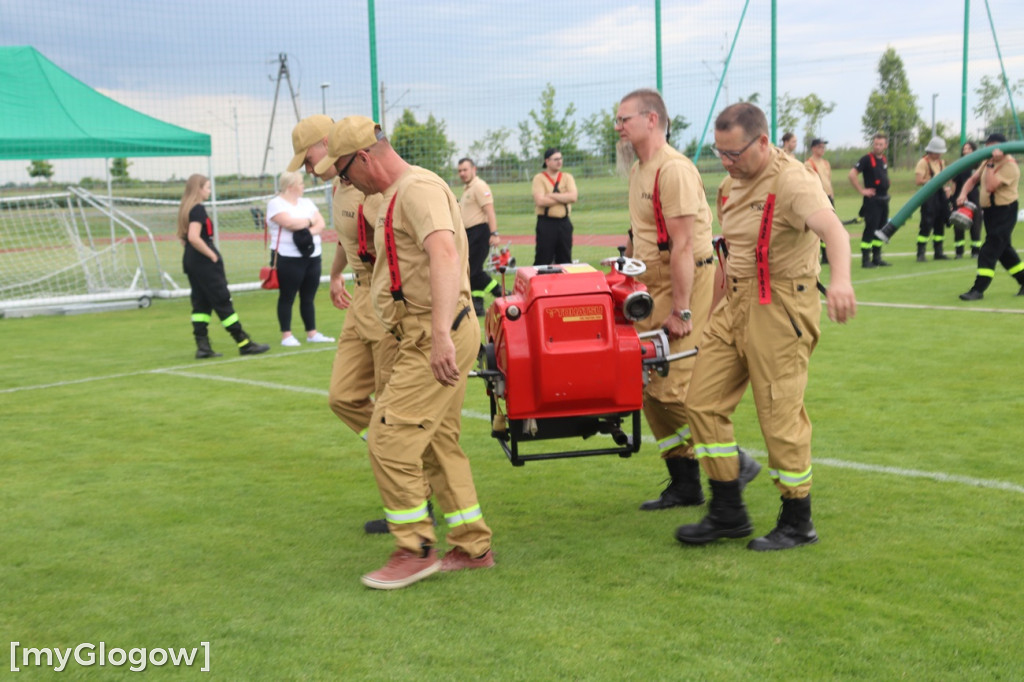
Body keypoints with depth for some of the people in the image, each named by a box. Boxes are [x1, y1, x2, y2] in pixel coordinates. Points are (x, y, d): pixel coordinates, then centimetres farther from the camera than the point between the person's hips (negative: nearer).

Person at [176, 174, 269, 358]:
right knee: (223, 302, -4)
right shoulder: (198, 209, -16)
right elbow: (194, 237, -26)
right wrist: (212, 254, -17)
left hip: (191, 261, 9)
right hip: (204, 263, -9)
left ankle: (202, 346, 7)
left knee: (200, 303, 10)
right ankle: (244, 344, 2)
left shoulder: (185, 209, 12)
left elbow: (183, 236, 19)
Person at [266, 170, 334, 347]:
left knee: (309, 297, 9)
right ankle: (286, 335, 2)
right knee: (287, 297, -2)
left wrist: (311, 232, -14)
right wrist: (309, 221, -3)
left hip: (312, 256, 6)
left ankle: (312, 333, 15)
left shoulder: (306, 203, 16)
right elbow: (289, 223, -20)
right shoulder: (276, 204, -5)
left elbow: (321, 224, 7)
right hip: (288, 258, -6)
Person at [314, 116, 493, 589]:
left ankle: (415, 550, 2)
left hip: (437, 340, -11)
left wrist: (441, 334, -42)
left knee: (389, 437, -9)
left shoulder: (418, 188, -15)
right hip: (426, 337, 11)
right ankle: (473, 546, 22)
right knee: (439, 443, 14)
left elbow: (445, 255, -32)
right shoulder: (397, 194, 19)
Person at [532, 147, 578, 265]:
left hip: (564, 223, 4)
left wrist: (552, 195, -11)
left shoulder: (567, 177, 10)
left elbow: (573, 197, -5)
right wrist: (564, 198, -8)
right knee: (543, 260, -4)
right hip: (546, 223, -4)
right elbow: (540, 201, -16)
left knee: (565, 260, 10)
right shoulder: (539, 178, -2)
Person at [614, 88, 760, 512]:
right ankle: (684, 485, 18)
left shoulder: (674, 170, -16)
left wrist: (681, 310, -22)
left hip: (686, 282, -10)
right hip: (654, 285, 10)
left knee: (672, 388, -12)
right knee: (650, 387, 9)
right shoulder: (639, 170, 15)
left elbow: (682, 245, -21)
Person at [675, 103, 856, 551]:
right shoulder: (731, 185, 11)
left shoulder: (792, 182, -17)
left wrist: (840, 279, -54)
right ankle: (728, 513, 17)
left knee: (780, 414, -3)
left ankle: (798, 522, 14)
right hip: (735, 304, 9)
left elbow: (833, 230, -35)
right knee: (703, 401, 5)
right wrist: (722, 302, 22)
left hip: (781, 308, -8)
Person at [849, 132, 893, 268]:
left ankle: (877, 258, 18)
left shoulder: (884, 160, 13)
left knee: (881, 229, 11)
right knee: (870, 229, -8)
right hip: (872, 200, -8)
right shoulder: (867, 159, -10)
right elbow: (852, 174, -18)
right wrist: (862, 190, -17)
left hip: (884, 199, 8)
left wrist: (885, 193, 15)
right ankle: (865, 260, -5)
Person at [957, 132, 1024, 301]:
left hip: (1005, 212, -9)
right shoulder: (989, 162, 9)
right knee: (1004, 250, 17)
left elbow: (990, 186, -27)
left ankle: (978, 289, -14)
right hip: (990, 210, 9)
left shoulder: (1009, 165, -18)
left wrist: (991, 164, -27)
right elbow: (973, 179, 11)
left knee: (990, 250, -13)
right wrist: (963, 194, -7)